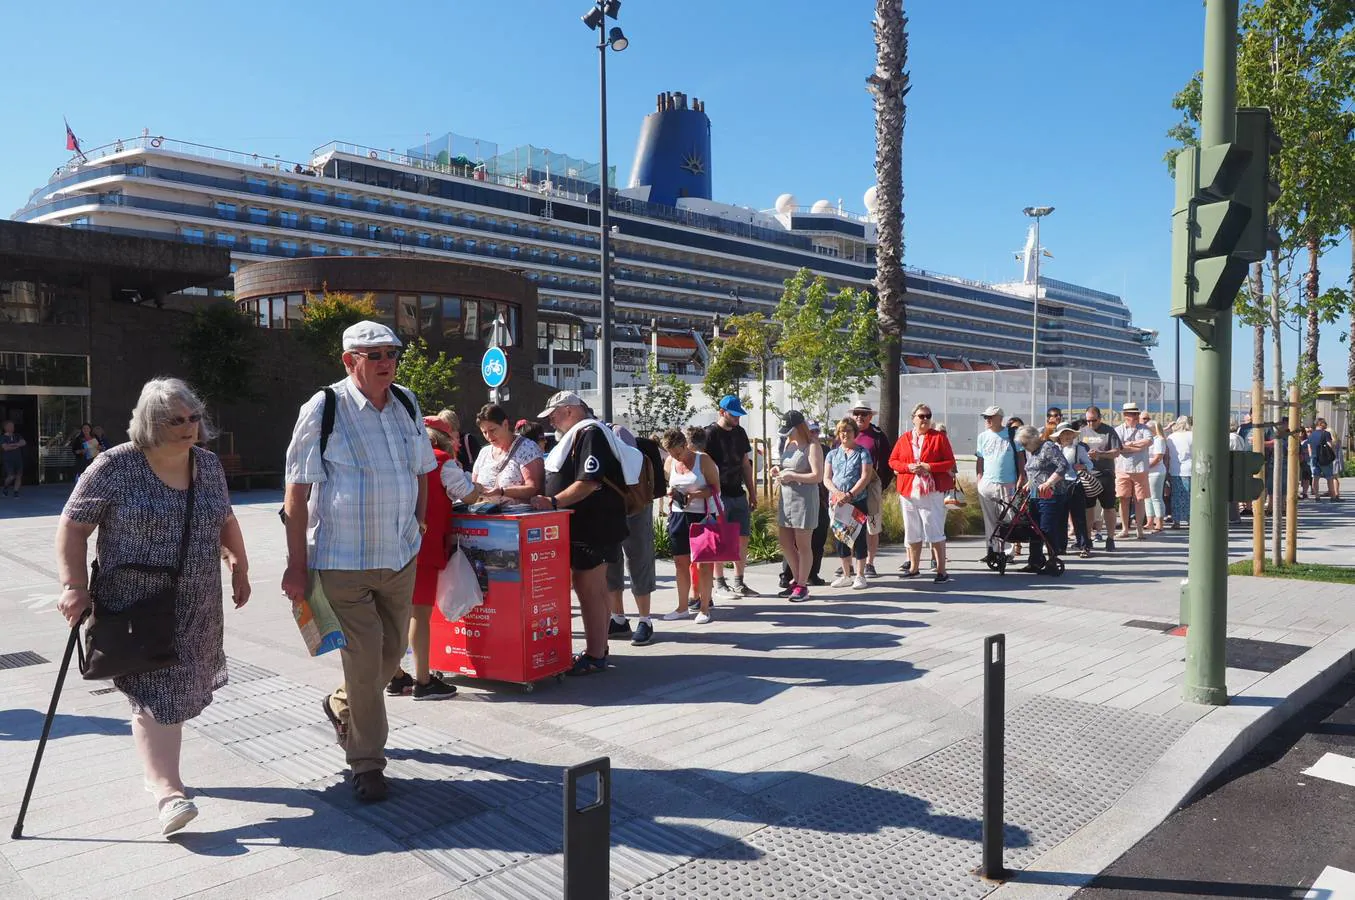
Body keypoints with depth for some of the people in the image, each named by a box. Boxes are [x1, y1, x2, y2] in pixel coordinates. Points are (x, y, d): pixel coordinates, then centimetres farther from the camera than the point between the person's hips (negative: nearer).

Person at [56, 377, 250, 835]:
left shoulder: (208, 464, 6)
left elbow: (225, 520, 19)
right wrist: (74, 584, -13)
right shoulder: (116, 466, -10)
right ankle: (167, 789, -9)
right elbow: (72, 526, -6)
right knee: (155, 693, -9)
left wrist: (240, 566, 18)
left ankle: (156, 766, 31)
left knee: (182, 688, 12)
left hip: (196, 608, 5)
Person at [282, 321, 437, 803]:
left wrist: (418, 527, 10)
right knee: (363, 659, -2)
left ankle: (341, 706, 45)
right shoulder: (323, 409, -10)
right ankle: (366, 764, 17)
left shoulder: (407, 405, 6)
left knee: (392, 651, 15)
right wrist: (297, 565, -12)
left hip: (400, 556, 6)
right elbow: (296, 493, -10)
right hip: (342, 560, -5)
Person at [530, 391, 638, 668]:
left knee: (590, 591, -5)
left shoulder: (590, 434, -13)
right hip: (581, 527, 10)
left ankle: (595, 657, 1)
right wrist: (543, 498, 17)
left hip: (593, 528, -10)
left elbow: (589, 482, -23)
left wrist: (554, 502, -24)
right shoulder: (576, 435, 19)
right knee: (593, 590, 15)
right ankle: (598, 648, 25)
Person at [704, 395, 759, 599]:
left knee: (742, 539, 7)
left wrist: (752, 492, 16)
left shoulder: (740, 432, 13)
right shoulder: (710, 434, -8)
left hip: (739, 494, 7)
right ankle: (719, 583, 10)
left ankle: (738, 583, 16)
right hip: (719, 496, -6)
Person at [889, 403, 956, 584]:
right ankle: (913, 568, 23)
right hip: (909, 492, 4)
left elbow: (950, 462, -2)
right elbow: (892, 461, 9)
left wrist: (929, 467, -15)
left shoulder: (939, 438, 2)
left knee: (935, 531, -5)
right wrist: (908, 467, -10)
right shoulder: (904, 439, 10)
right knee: (912, 533, 11)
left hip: (932, 492, -3)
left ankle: (941, 570, 0)